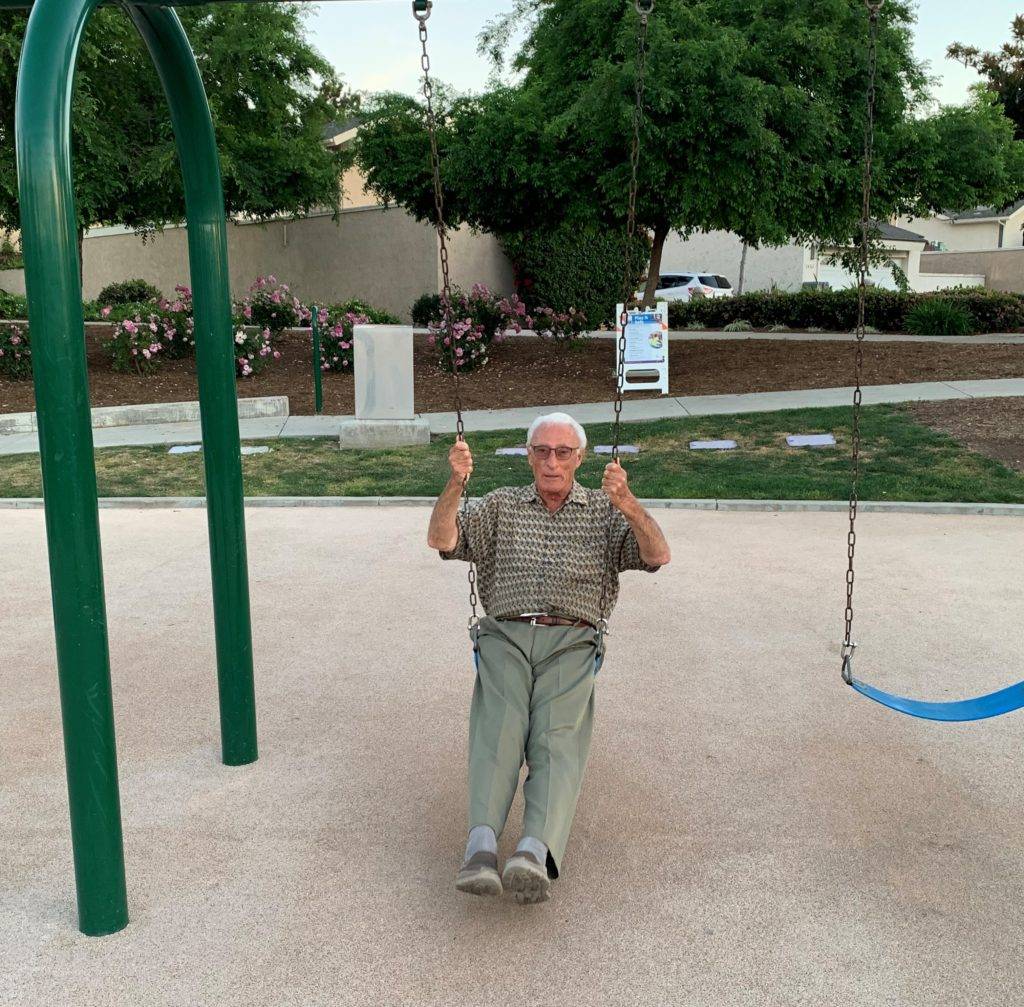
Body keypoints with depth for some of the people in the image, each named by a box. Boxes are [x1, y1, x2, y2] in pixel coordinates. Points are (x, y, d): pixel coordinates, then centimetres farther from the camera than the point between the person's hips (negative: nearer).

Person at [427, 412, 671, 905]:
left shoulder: (604, 510, 17)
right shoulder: (501, 504, 21)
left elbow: (658, 556, 1)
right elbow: (441, 540, 8)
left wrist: (626, 503, -16)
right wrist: (456, 483, -9)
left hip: (571, 643, 0)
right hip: (505, 636, 1)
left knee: (557, 737, -26)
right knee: (499, 729, -26)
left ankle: (535, 853, -42)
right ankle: (481, 848, -42)